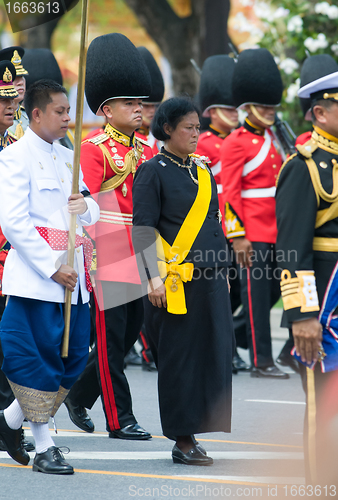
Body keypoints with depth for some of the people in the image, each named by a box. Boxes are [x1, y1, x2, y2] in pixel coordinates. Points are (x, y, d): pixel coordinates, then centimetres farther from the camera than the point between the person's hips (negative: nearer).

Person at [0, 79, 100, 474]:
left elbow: (92, 213, 22)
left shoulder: (67, 157, 16)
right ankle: (43, 448, 5)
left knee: (75, 356, 8)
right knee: (40, 359, -4)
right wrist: (53, 268, -17)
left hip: (72, 274, 8)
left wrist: (85, 206, -4)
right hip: (35, 274, -8)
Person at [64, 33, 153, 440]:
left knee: (131, 330, 11)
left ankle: (79, 395, 27)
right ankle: (120, 419, 5)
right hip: (109, 255, -7)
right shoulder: (94, 149, -8)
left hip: (142, 256, 7)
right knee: (111, 338, -1)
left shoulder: (147, 149, 12)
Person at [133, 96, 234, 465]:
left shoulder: (202, 169, 14)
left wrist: (223, 269, 17)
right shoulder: (153, 172, -6)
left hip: (210, 279, 7)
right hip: (177, 280, -7)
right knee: (180, 357, -3)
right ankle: (182, 442, 2)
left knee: (211, 353, 5)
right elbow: (142, 230, -9)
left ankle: (190, 434, 13)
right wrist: (155, 279, -15)